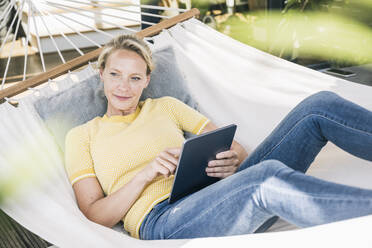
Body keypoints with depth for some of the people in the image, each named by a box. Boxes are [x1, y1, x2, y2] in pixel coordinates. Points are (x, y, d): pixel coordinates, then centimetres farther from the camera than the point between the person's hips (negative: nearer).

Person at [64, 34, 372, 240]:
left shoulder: (165, 106, 23)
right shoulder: (81, 136, 15)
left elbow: (229, 144, 19)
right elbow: (95, 215, 5)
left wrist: (237, 160, -7)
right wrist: (145, 175, -11)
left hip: (218, 199, 4)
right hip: (163, 222, -4)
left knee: (320, 105, -12)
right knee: (269, 176, -38)